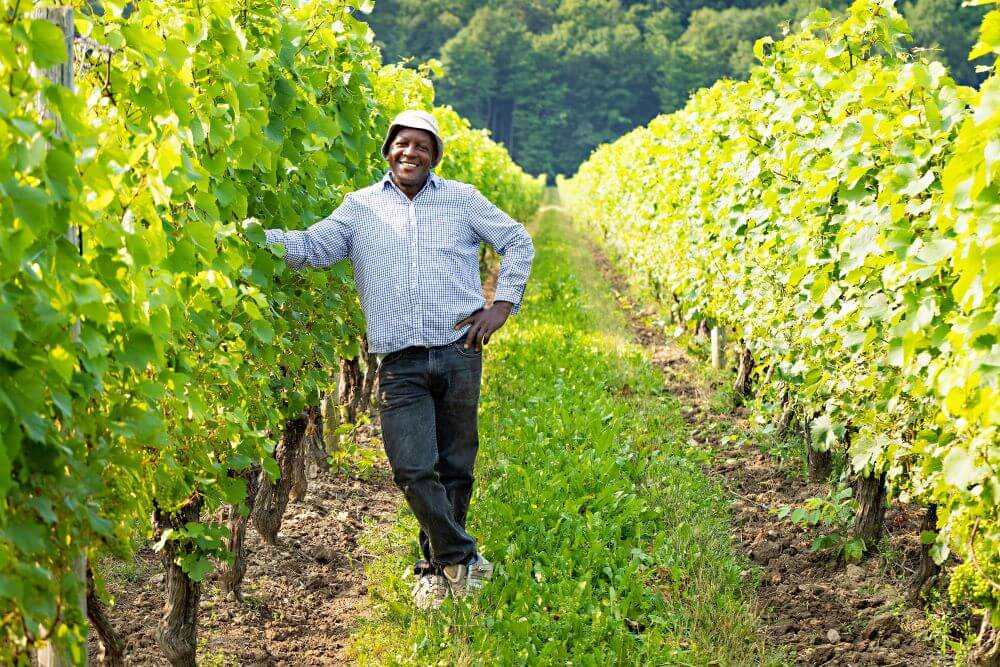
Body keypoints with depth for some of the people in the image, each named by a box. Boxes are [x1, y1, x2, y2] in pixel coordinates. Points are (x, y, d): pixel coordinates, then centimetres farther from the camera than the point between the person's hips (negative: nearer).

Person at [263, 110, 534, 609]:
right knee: (412, 469, -11)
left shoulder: (461, 199, 10)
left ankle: (437, 566, 22)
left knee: (454, 469, 6)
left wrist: (503, 304, 6)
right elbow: (313, 248, -2)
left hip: (459, 352, 0)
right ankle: (461, 556, 7)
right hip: (400, 363, 0)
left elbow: (517, 241, 17)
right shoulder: (361, 206, 10)